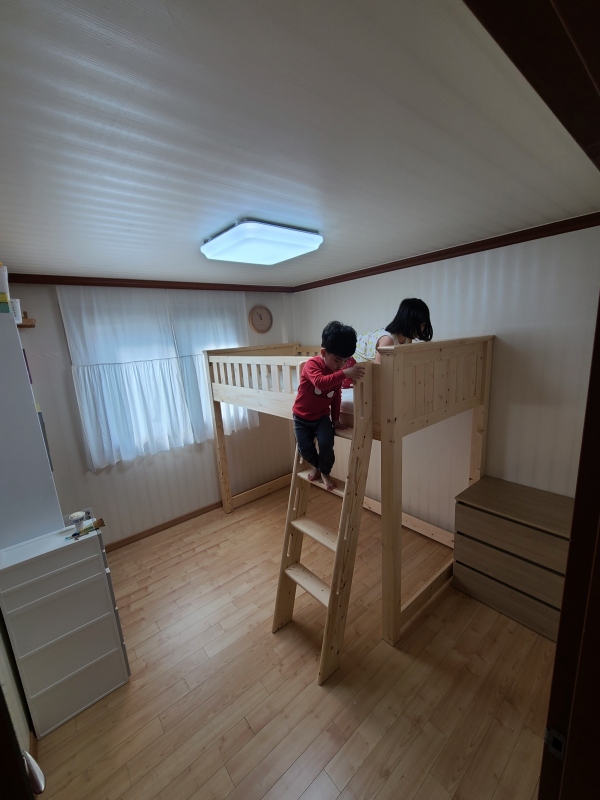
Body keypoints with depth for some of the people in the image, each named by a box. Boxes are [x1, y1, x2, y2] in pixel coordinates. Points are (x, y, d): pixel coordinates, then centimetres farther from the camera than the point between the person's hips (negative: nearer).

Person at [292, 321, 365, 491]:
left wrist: (335, 418, 7)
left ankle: (325, 472, 10)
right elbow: (320, 382, -45)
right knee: (304, 447, -13)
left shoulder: (339, 371, -4)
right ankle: (316, 465, 22)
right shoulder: (312, 364, -22)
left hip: (322, 416, 3)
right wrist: (344, 373, -54)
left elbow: (336, 396, 7)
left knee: (326, 443, -19)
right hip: (302, 416, -3)